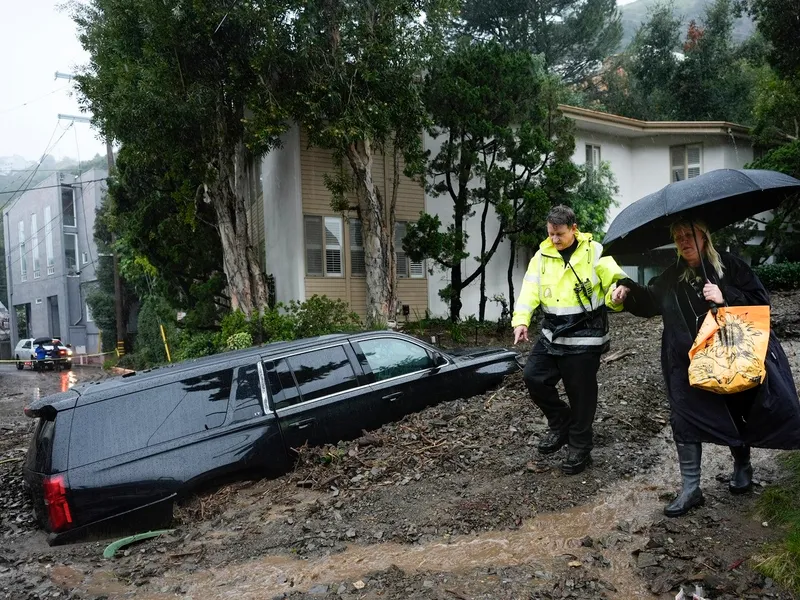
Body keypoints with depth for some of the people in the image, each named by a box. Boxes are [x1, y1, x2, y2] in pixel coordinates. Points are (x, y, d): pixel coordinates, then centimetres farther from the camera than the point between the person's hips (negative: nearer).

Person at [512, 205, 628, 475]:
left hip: (584, 336, -4)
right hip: (552, 333, 5)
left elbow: (617, 281, -9)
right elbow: (530, 289, -5)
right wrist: (521, 320, -19)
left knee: (581, 393, 3)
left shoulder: (594, 252, -6)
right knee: (533, 377, -1)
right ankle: (560, 422, 23)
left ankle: (579, 447, 20)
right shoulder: (542, 255, 4)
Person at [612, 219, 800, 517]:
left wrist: (726, 298, -23)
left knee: (737, 417, 15)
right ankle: (690, 489, 9)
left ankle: (742, 466, 44)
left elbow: (761, 301, -8)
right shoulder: (672, 278, 5)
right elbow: (650, 300, 9)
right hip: (688, 364, 3)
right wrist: (629, 292, -10)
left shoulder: (730, 266, -6)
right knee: (685, 422, -1)